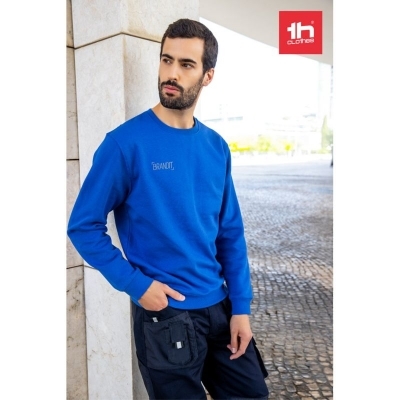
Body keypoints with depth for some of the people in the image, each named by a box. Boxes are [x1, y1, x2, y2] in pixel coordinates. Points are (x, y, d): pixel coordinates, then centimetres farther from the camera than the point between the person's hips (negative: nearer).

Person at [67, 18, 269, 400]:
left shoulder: (216, 147, 1)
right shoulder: (125, 143, -14)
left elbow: (230, 233, 4)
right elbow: (83, 226, -10)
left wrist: (240, 306, 0)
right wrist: (135, 283, -16)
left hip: (220, 308, 5)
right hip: (164, 316, -5)